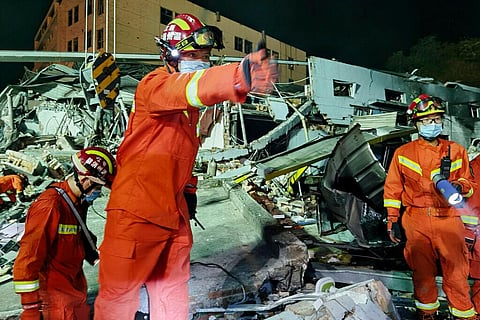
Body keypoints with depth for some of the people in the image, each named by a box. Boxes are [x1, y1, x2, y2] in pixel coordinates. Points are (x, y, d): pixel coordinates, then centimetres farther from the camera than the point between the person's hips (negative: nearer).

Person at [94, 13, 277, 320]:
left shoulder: (189, 108, 11)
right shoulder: (155, 84, -14)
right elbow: (184, 87, -39)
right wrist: (239, 76, -56)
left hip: (173, 214, 8)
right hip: (136, 211, -8)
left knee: (172, 294, 19)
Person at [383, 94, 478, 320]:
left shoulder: (456, 151, 10)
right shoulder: (403, 153, 7)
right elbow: (393, 189, 7)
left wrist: (459, 186, -10)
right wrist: (393, 220, 2)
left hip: (449, 219, 0)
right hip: (416, 221, 0)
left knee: (456, 270, 0)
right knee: (422, 270, 9)